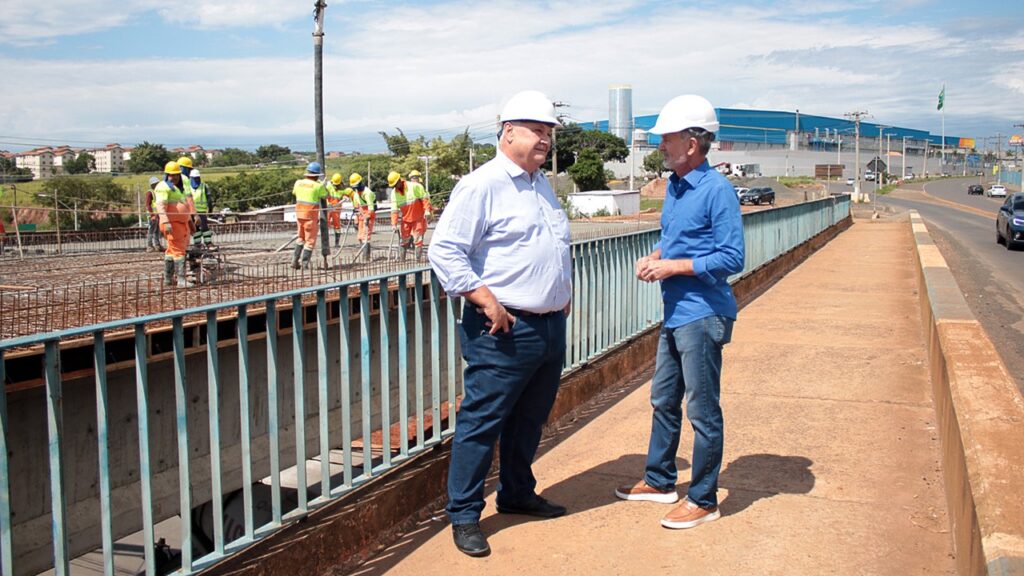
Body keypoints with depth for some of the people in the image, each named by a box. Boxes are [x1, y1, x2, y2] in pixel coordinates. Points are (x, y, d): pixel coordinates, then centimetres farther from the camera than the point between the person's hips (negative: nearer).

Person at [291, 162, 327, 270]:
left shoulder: (298, 182, 2)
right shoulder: (318, 186, -14)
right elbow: (326, 196, 3)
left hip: (299, 213, 6)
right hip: (311, 215, -6)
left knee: (301, 238, 22)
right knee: (310, 240, 4)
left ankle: (295, 261, 15)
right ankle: (305, 264, 2)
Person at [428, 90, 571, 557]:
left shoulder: (542, 185, 17)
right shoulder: (481, 185, -11)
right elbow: (444, 250, -16)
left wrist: (564, 292, 18)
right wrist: (486, 300, -19)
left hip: (550, 326, 9)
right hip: (505, 330, -8)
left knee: (530, 419, 18)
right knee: (481, 423, -2)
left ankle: (517, 494, 34)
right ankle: (463, 515, 9)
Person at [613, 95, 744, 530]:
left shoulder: (717, 190, -16)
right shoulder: (674, 187, 12)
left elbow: (732, 258, -19)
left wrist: (674, 266, -18)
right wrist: (654, 258, 3)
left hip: (702, 317, -9)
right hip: (675, 314, 10)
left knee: (703, 412, 1)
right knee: (663, 402, 19)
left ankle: (703, 501, 14)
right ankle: (659, 481, 34)